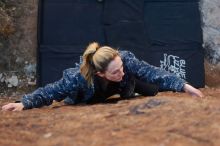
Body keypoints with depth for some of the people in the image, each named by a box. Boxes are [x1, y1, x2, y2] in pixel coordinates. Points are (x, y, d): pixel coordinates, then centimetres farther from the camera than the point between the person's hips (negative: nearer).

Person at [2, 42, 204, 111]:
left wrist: (184, 85, -56)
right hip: (85, 99, -2)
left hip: (122, 86, 2)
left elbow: (152, 72, -47)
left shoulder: (126, 59, -44)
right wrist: (24, 103, -50)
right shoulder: (80, 78, -47)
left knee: (153, 89, -3)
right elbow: (51, 91, -40)